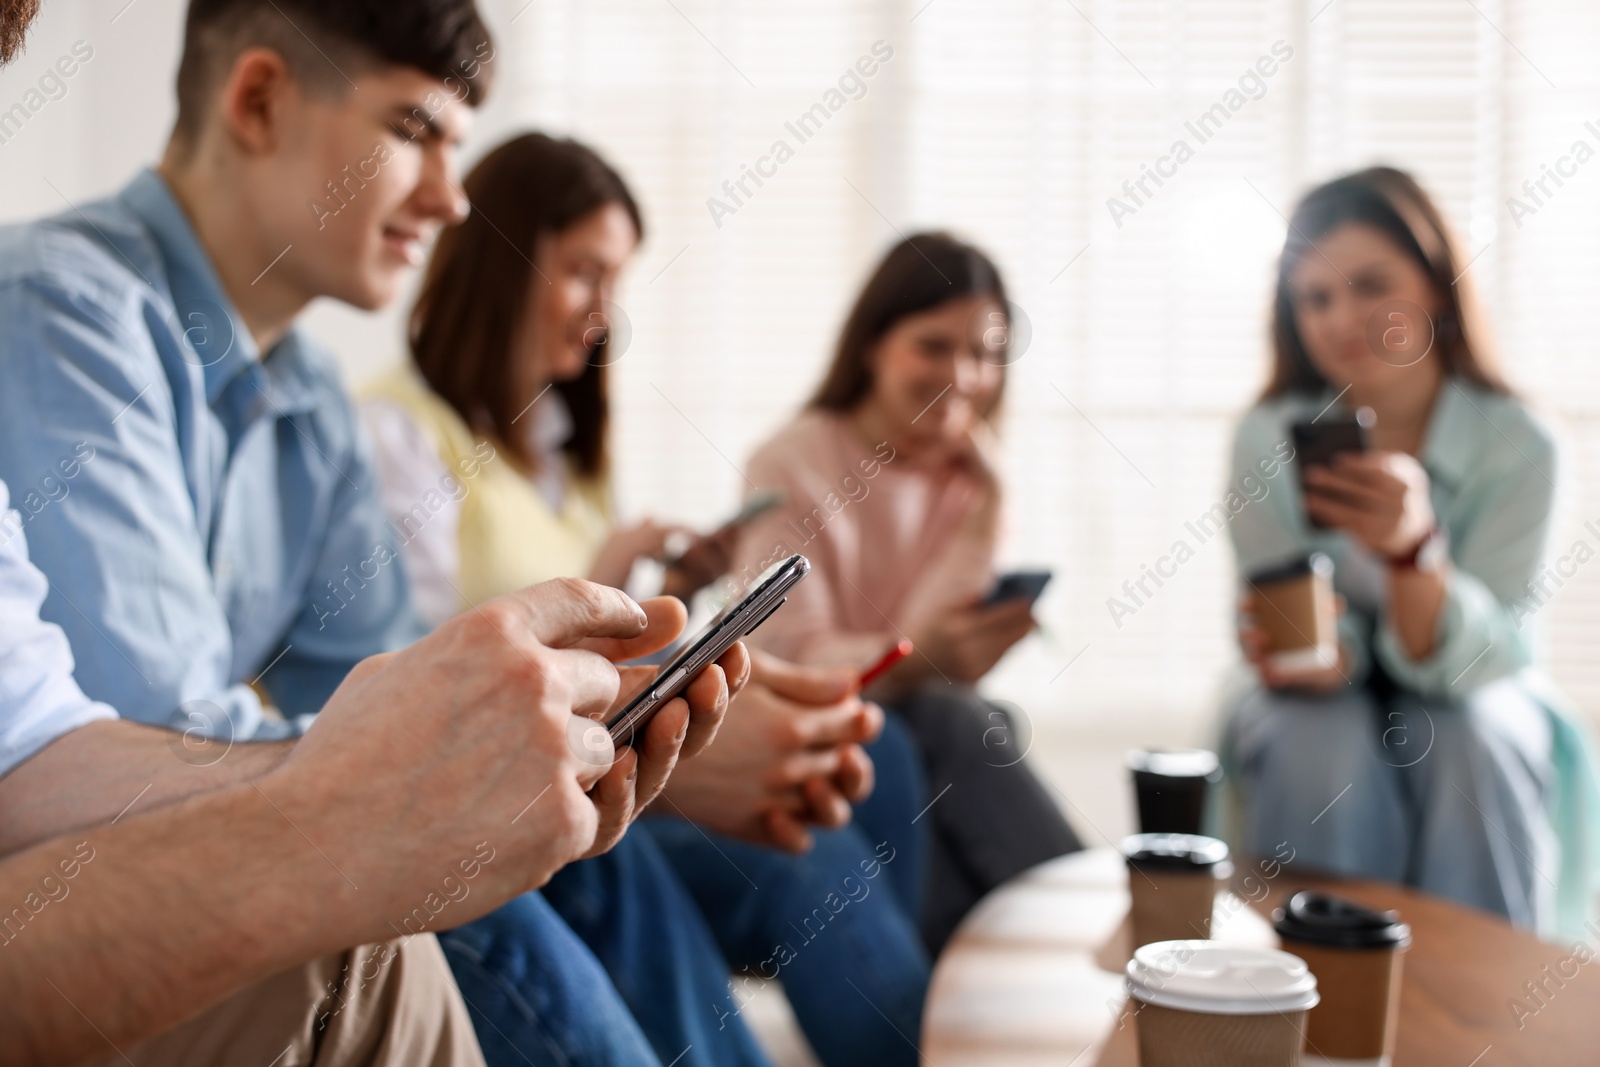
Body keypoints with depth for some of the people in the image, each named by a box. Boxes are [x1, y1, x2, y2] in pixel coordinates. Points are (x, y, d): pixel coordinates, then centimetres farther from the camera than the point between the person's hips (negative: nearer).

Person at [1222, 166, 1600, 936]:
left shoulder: (1517, 445, -18)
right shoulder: (1267, 437, -14)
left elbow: (1469, 661, -24)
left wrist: (1413, 548, -45)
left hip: (1472, 700, 0)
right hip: (1329, 698, 1)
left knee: (1469, 743, -32)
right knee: (1324, 746, -32)